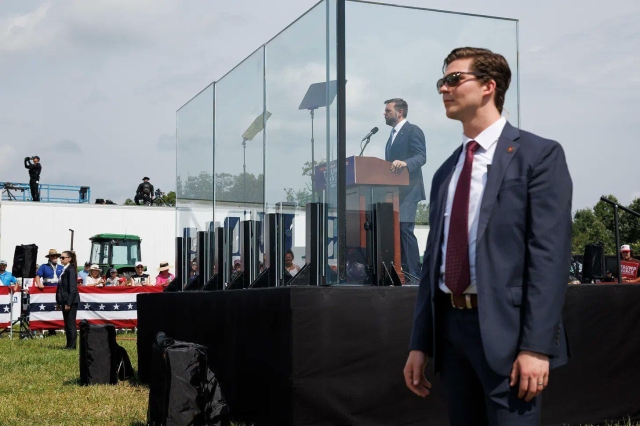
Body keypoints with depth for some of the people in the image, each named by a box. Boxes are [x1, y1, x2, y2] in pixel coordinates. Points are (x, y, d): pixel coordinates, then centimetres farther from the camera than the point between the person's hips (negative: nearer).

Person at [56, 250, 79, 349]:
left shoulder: (71, 270, -13)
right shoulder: (64, 270, 14)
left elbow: (73, 289, -18)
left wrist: (68, 303, -19)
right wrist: (59, 302, 15)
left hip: (71, 301, -9)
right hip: (64, 300, 9)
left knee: (71, 323, -3)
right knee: (67, 324, 12)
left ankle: (72, 345, 2)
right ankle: (69, 344, 18)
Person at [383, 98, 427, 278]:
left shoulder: (413, 130, -6)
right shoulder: (393, 134, 22)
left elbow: (421, 157, -17)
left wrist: (404, 163, -33)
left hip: (407, 190, -9)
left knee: (405, 230, -14)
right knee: (397, 231, 7)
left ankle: (414, 274, -12)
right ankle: (405, 270, 11)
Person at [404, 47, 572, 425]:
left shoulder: (539, 154, -4)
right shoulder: (446, 171, 16)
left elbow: (549, 254, -12)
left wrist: (536, 345, -19)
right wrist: (420, 344, 11)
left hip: (505, 327, -6)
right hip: (451, 324, 6)